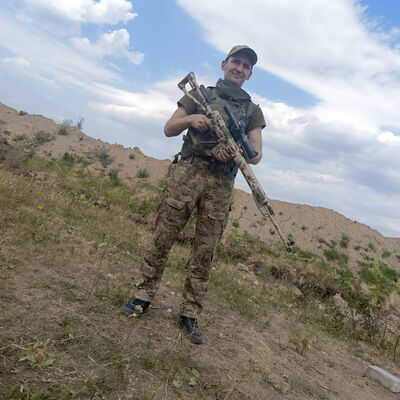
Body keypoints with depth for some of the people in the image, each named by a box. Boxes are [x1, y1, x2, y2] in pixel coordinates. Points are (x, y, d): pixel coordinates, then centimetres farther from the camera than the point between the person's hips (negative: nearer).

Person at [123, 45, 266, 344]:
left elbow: (257, 155, 7)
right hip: (187, 174, 0)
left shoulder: (252, 111, 15)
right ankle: (143, 297, 16)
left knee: (204, 254, 2)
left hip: (222, 185, 1)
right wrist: (190, 118, -8)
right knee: (162, 239, 2)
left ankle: (190, 314, 11)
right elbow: (169, 129, 12)